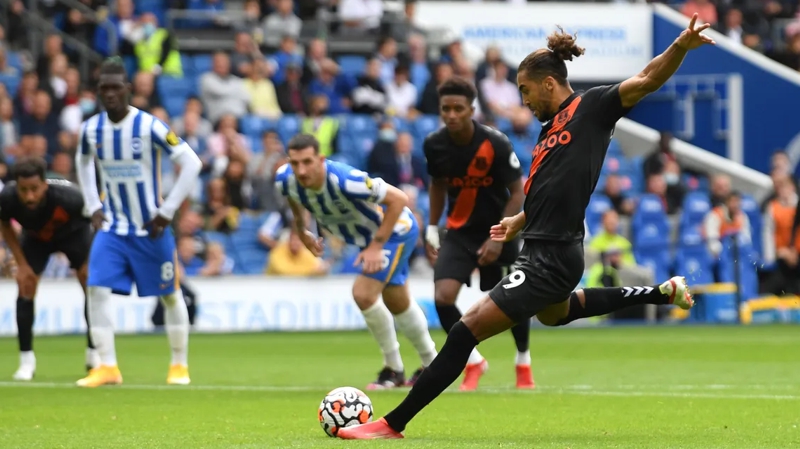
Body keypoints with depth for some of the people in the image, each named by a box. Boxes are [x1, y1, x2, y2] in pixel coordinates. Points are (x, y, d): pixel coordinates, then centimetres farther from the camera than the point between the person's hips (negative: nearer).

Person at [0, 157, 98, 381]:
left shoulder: (69, 197, -45)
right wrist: (21, 264, -14)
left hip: (73, 233, -1)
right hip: (35, 237, 1)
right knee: (25, 287, -11)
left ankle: (94, 354, 9)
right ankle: (26, 360, 0)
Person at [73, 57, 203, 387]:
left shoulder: (149, 126, -18)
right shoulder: (90, 130, -4)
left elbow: (191, 163, -15)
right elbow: (83, 162, 19)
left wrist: (167, 211, -15)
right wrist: (93, 206, 8)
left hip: (151, 229, -3)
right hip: (112, 228, 3)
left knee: (170, 295, 8)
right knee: (97, 289, -13)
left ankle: (180, 365, 25)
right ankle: (108, 367, -8)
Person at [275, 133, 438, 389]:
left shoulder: (345, 180, -41)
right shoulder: (285, 180, -21)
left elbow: (398, 199, -32)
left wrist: (377, 245, -31)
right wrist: (301, 231, 6)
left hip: (396, 230, -8)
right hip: (369, 235, 8)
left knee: (363, 293, -20)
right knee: (398, 303, 20)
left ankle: (393, 370, -1)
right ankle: (431, 365, 40)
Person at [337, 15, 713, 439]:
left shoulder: (591, 107, -9)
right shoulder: (550, 127, 14)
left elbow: (647, 80, -17)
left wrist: (681, 46, -32)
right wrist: (518, 222, 17)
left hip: (551, 258, -11)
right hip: (543, 250, 11)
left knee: (467, 330, -12)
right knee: (553, 313, 42)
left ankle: (393, 423, -9)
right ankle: (663, 293, 44)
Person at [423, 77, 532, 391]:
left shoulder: (496, 144, -21)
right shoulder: (434, 145, -10)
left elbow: (517, 193, -13)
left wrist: (498, 238, -19)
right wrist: (432, 229, 8)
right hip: (460, 232, 2)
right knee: (443, 296, -17)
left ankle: (523, 362, 34)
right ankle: (473, 362, 4)